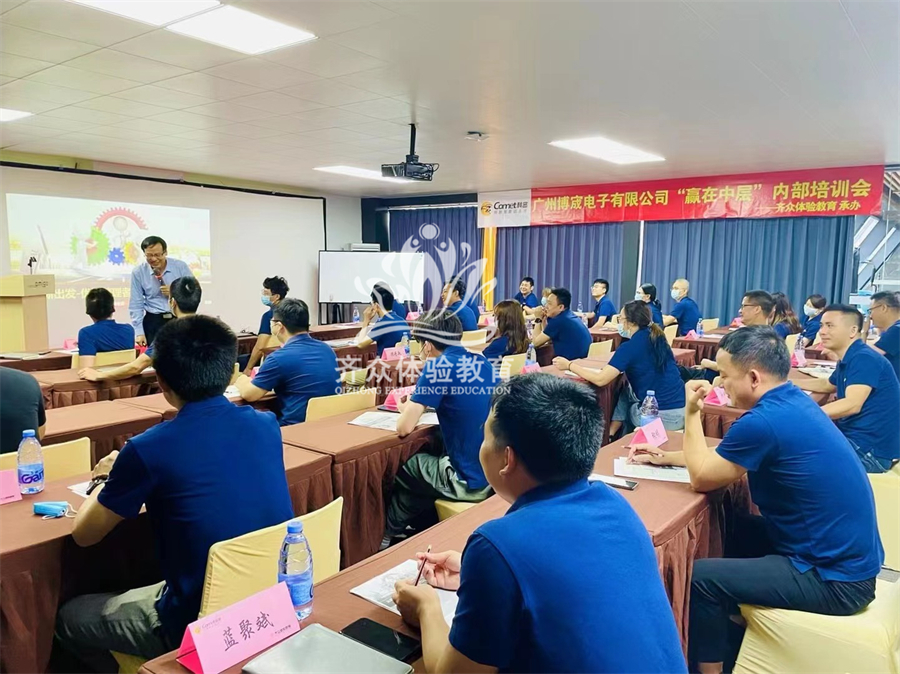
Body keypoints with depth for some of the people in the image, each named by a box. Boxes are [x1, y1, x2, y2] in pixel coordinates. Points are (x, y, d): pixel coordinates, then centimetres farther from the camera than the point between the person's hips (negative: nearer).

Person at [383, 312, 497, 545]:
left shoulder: (437, 366, -14)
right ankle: (421, 528, 44)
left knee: (407, 469, 20)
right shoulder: (481, 361, 6)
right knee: (428, 459, 29)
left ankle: (389, 536, 42)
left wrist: (407, 408, 8)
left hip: (472, 482, -7)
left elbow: (404, 428, -14)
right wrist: (422, 403, 22)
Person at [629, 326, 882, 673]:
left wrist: (692, 413, -3)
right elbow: (723, 456, 16)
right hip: (849, 554, 10)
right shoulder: (792, 400, 4)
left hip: (835, 578, -10)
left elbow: (701, 478, -11)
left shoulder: (764, 421, -26)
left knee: (700, 577, -9)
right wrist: (666, 457, 16)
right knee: (737, 530, 25)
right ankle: (734, 621, 39)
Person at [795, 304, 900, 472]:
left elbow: (852, 405, -32)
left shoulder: (864, 359, -18)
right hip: (851, 438, 10)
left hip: (870, 451, -10)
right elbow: (827, 385, 33)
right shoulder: (846, 361, 12)